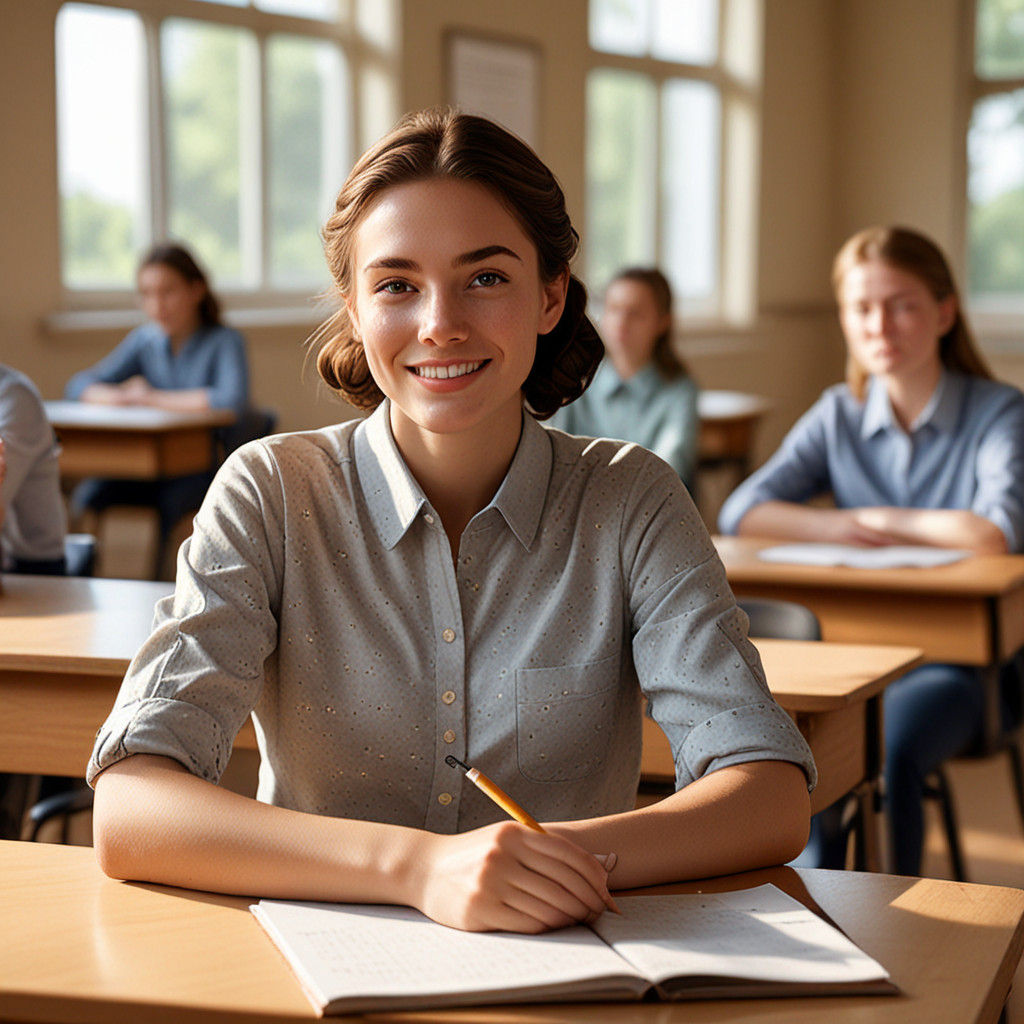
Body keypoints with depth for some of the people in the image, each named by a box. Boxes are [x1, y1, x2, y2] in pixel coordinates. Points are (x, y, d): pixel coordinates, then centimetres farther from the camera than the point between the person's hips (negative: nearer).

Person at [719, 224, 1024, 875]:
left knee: (888, 751, -33)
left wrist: (874, 520, -9)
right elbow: (740, 513, 0)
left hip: (960, 659, -3)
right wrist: (837, 529, -17)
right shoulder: (839, 416, 10)